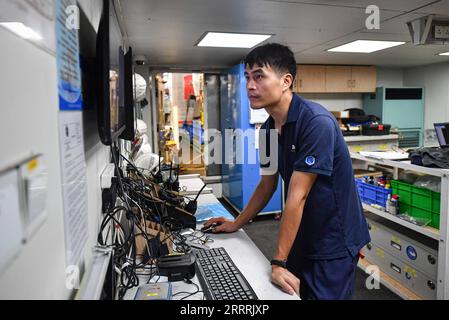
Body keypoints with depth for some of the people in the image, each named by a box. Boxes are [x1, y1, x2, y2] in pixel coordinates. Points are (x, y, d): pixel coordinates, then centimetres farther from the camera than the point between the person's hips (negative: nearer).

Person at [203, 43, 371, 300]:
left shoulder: (316, 122, -24)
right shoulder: (268, 129, -1)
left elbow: (297, 196, -27)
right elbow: (267, 185, 11)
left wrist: (278, 263, -23)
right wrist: (237, 224, 15)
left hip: (334, 242, -7)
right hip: (301, 238, 7)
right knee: (293, 294, 17)